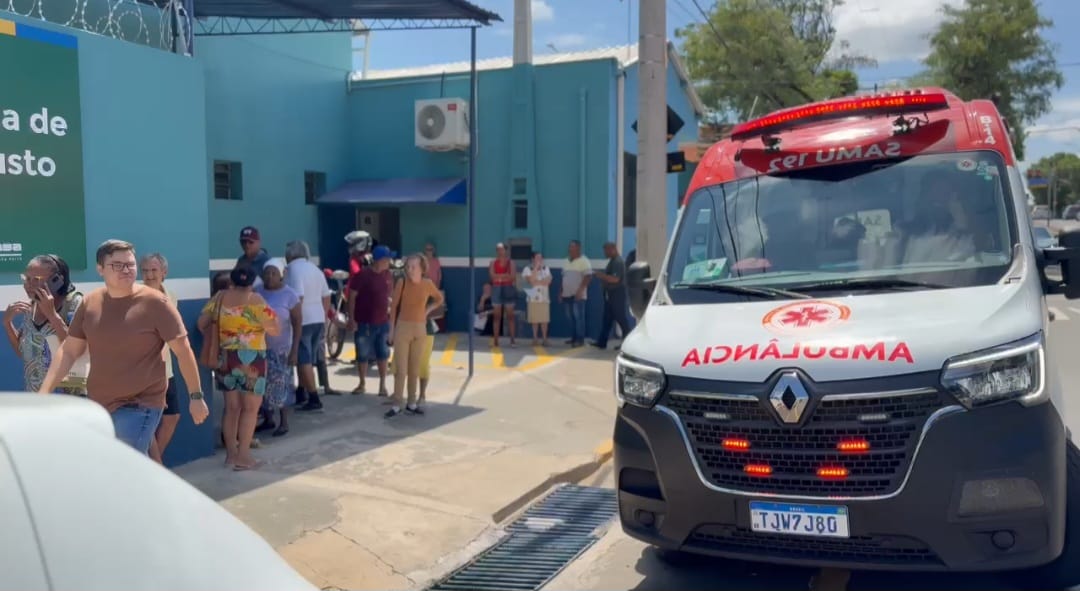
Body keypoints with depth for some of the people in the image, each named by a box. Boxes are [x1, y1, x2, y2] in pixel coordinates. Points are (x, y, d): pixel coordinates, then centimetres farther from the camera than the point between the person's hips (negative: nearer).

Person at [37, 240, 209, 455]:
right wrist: (44, 392, 0)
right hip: (98, 404, 6)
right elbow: (68, 351, 8)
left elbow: (183, 350, -9)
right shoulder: (89, 302, 3)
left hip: (140, 405, -5)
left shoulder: (155, 302, -11)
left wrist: (196, 396, -8)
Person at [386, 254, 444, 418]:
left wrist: (427, 311, 3)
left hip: (420, 329, 2)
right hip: (403, 327, -2)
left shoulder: (427, 284, -3)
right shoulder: (402, 282, -8)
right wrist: (391, 329, -2)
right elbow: (394, 306, -1)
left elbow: (439, 299, 16)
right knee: (401, 369, -4)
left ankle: (411, 403, 18)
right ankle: (396, 405, 1)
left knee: (414, 368, 9)